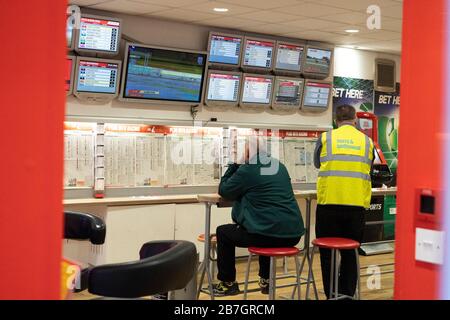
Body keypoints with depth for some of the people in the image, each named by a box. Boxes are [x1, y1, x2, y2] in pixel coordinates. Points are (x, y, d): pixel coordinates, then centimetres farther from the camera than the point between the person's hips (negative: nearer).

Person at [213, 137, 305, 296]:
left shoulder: (247, 170, -4)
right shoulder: (280, 166, 15)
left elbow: (223, 191, 7)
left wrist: (234, 166, 15)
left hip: (268, 234, -6)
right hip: (293, 234, 7)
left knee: (223, 232, 18)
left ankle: (228, 283, 24)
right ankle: (265, 279, 39)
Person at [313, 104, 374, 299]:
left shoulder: (325, 138, 3)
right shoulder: (367, 142, 8)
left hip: (328, 204, -1)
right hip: (357, 205, 2)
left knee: (328, 253, 10)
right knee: (350, 254, 14)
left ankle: (331, 295, 14)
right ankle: (347, 295, 17)